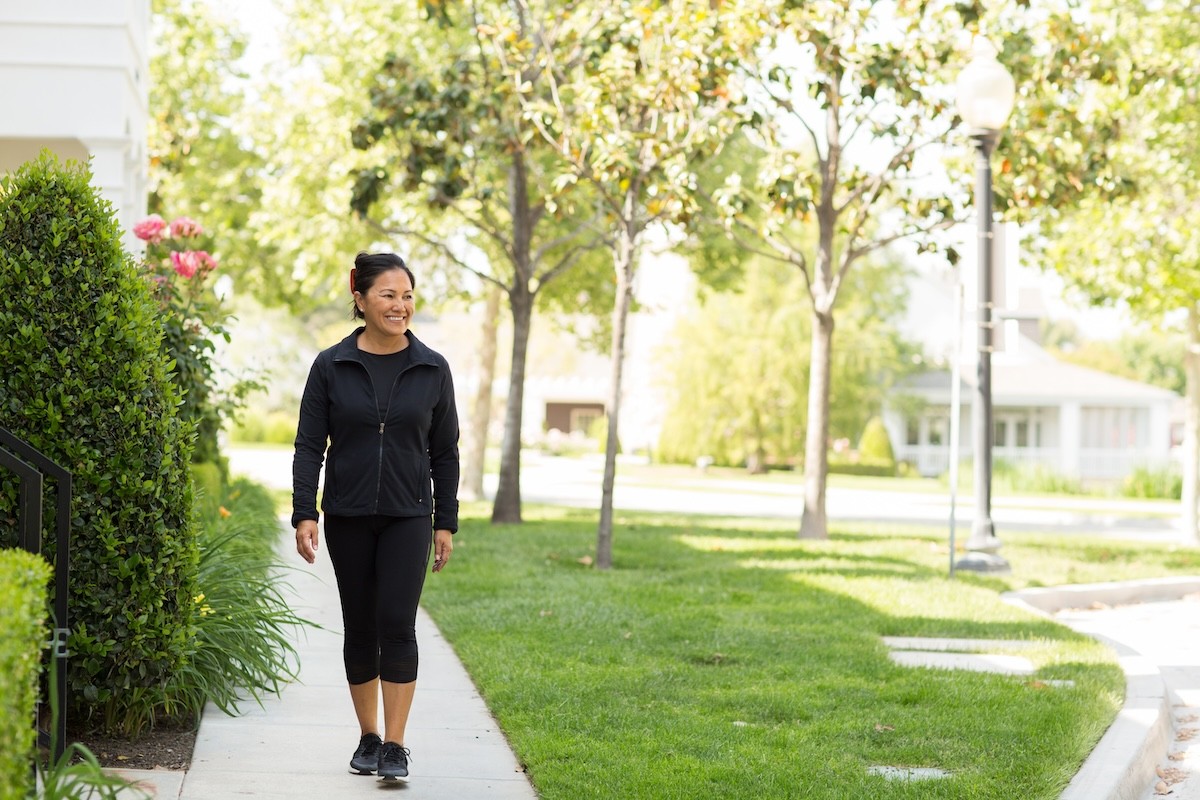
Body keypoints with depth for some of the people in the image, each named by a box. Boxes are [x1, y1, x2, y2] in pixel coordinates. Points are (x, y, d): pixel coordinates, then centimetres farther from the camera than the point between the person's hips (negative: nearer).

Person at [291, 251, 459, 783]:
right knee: (359, 627, 7)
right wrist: (303, 514, -10)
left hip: (408, 517, 0)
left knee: (397, 624, -10)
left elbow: (444, 453, 7)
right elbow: (309, 446, 0)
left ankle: (395, 746, -6)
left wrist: (445, 523, 4)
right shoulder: (331, 367, -1)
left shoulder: (432, 370, 2)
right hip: (348, 518, 1)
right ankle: (368, 738, 20)